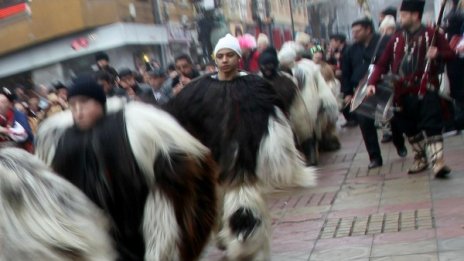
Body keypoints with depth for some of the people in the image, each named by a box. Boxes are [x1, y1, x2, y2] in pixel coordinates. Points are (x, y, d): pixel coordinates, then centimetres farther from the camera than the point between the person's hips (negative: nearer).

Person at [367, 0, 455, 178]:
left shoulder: (431, 35, 1)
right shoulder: (396, 39, 12)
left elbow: (450, 54, 1)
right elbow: (382, 63, 12)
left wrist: (438, 54, -21)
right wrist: (372, 83, -1)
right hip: (403, 94, 5)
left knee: (431, 126, -12)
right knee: (410, 129, 13)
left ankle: (437, 162, -15)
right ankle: (420, 159, 28)